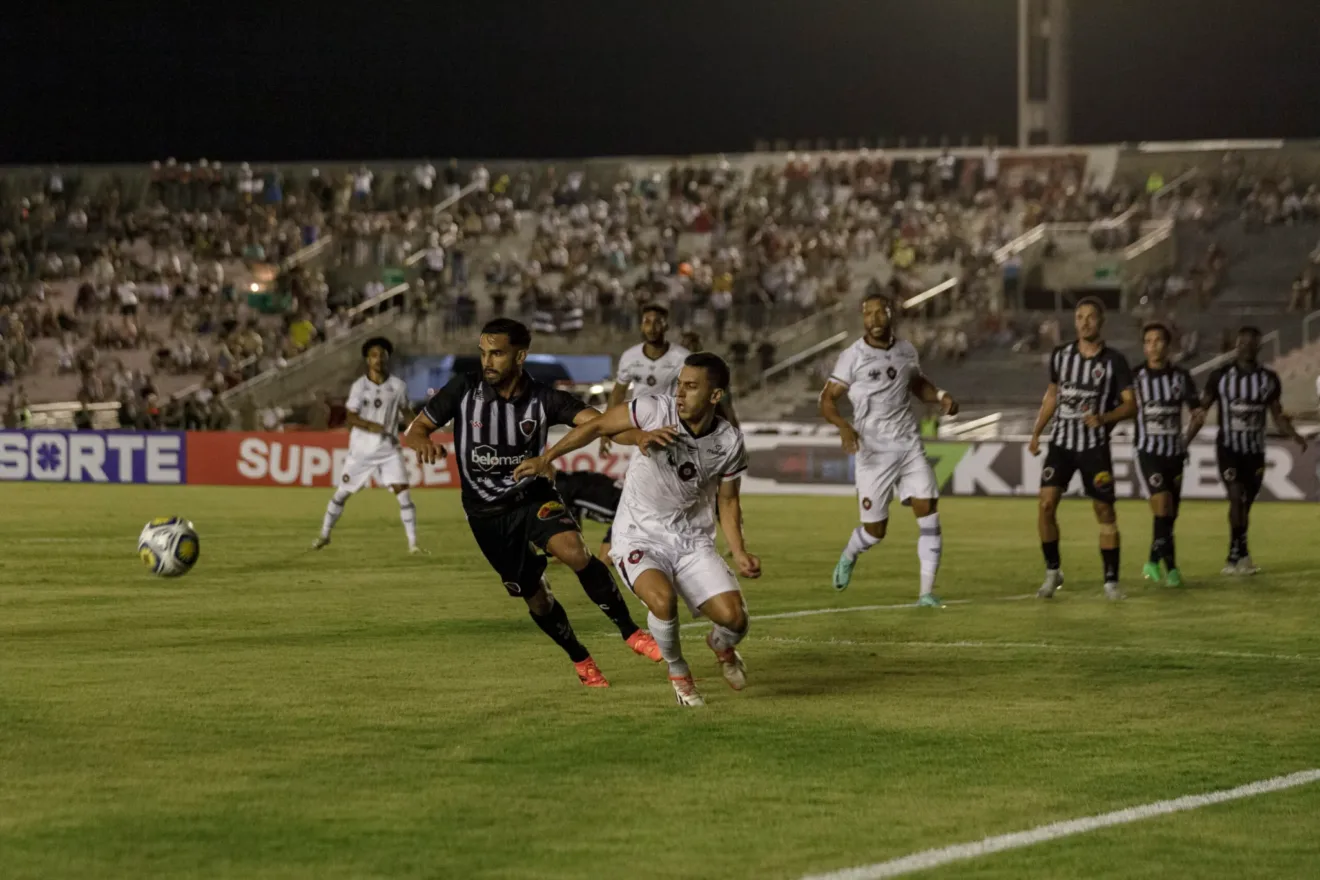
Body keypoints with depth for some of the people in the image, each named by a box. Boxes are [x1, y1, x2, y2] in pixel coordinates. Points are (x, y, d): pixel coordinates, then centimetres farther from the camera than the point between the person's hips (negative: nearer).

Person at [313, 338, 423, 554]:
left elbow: (405, 410, 15)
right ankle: (324, 534, 31)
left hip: (389, 449, 1)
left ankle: (413, 543, -9)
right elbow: (351, 418, -13)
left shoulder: (398, 386, -1)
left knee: (403, 492, -14)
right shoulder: (359, 386, -7)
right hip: (361, 449, 0)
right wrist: (370, 425, -30)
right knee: (342, 493, 10)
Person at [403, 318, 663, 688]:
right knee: (535, 597, 7)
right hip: (487, 514, 1)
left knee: (574, 552, -30)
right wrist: (424, 443, -29)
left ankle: (630, 632, -16)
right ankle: (581, 661, 32)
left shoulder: (544, 399, -16)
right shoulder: (463, 390, -13)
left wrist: (638, 436, -49)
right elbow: (415, 430, -3)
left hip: (533, 497, -1)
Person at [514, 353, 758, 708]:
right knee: (662, 599, -33)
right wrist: (547, 458, -9)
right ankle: (678, 673, -1)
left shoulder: (729, 442, -8)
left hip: (693, 541, 3)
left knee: (733, 617, -16)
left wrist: (740, 554, -5)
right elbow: (598, 426, -6)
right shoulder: (655, 409, -18)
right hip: (640, 538, -3)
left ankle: (722, 646, 27)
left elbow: (728, 501, 7)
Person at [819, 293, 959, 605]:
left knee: (928, 512, -9)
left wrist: (940, 395, 4)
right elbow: (827, 400, -8)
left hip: (909, 444, 4)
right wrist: (843, 425, -27)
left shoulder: (906, 351, 6)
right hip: (873, 451, -4)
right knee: (875, 529, 1)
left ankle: (927, 591, -4)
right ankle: (849, 556, 37)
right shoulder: (852, 357, -8)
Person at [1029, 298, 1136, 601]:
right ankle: (1052, 571, 5)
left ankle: (1111, 580, 9)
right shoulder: (1060, 355, 4)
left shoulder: (1114, 362, -5)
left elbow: (1131, 405, -7)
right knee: (1046, 503, -10)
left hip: (1095, 445, -2)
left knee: (1105, 512, 0)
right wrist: (1036, 433, 13)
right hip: (1062, 441, 2)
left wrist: (1104, 418, -24)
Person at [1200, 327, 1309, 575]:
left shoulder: (1269, 379, 5)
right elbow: (1201, 410, 1)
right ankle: (1240, 554, -9)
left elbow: (1278, 415, 10)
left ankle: (1235, 557, 16)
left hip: (1255, 450, 3)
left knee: (1246, 503, 6)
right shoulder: (1220, 377, -3)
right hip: (1229, 448, -3)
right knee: (1237, 498, -16)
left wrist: (1294, 435, -7)